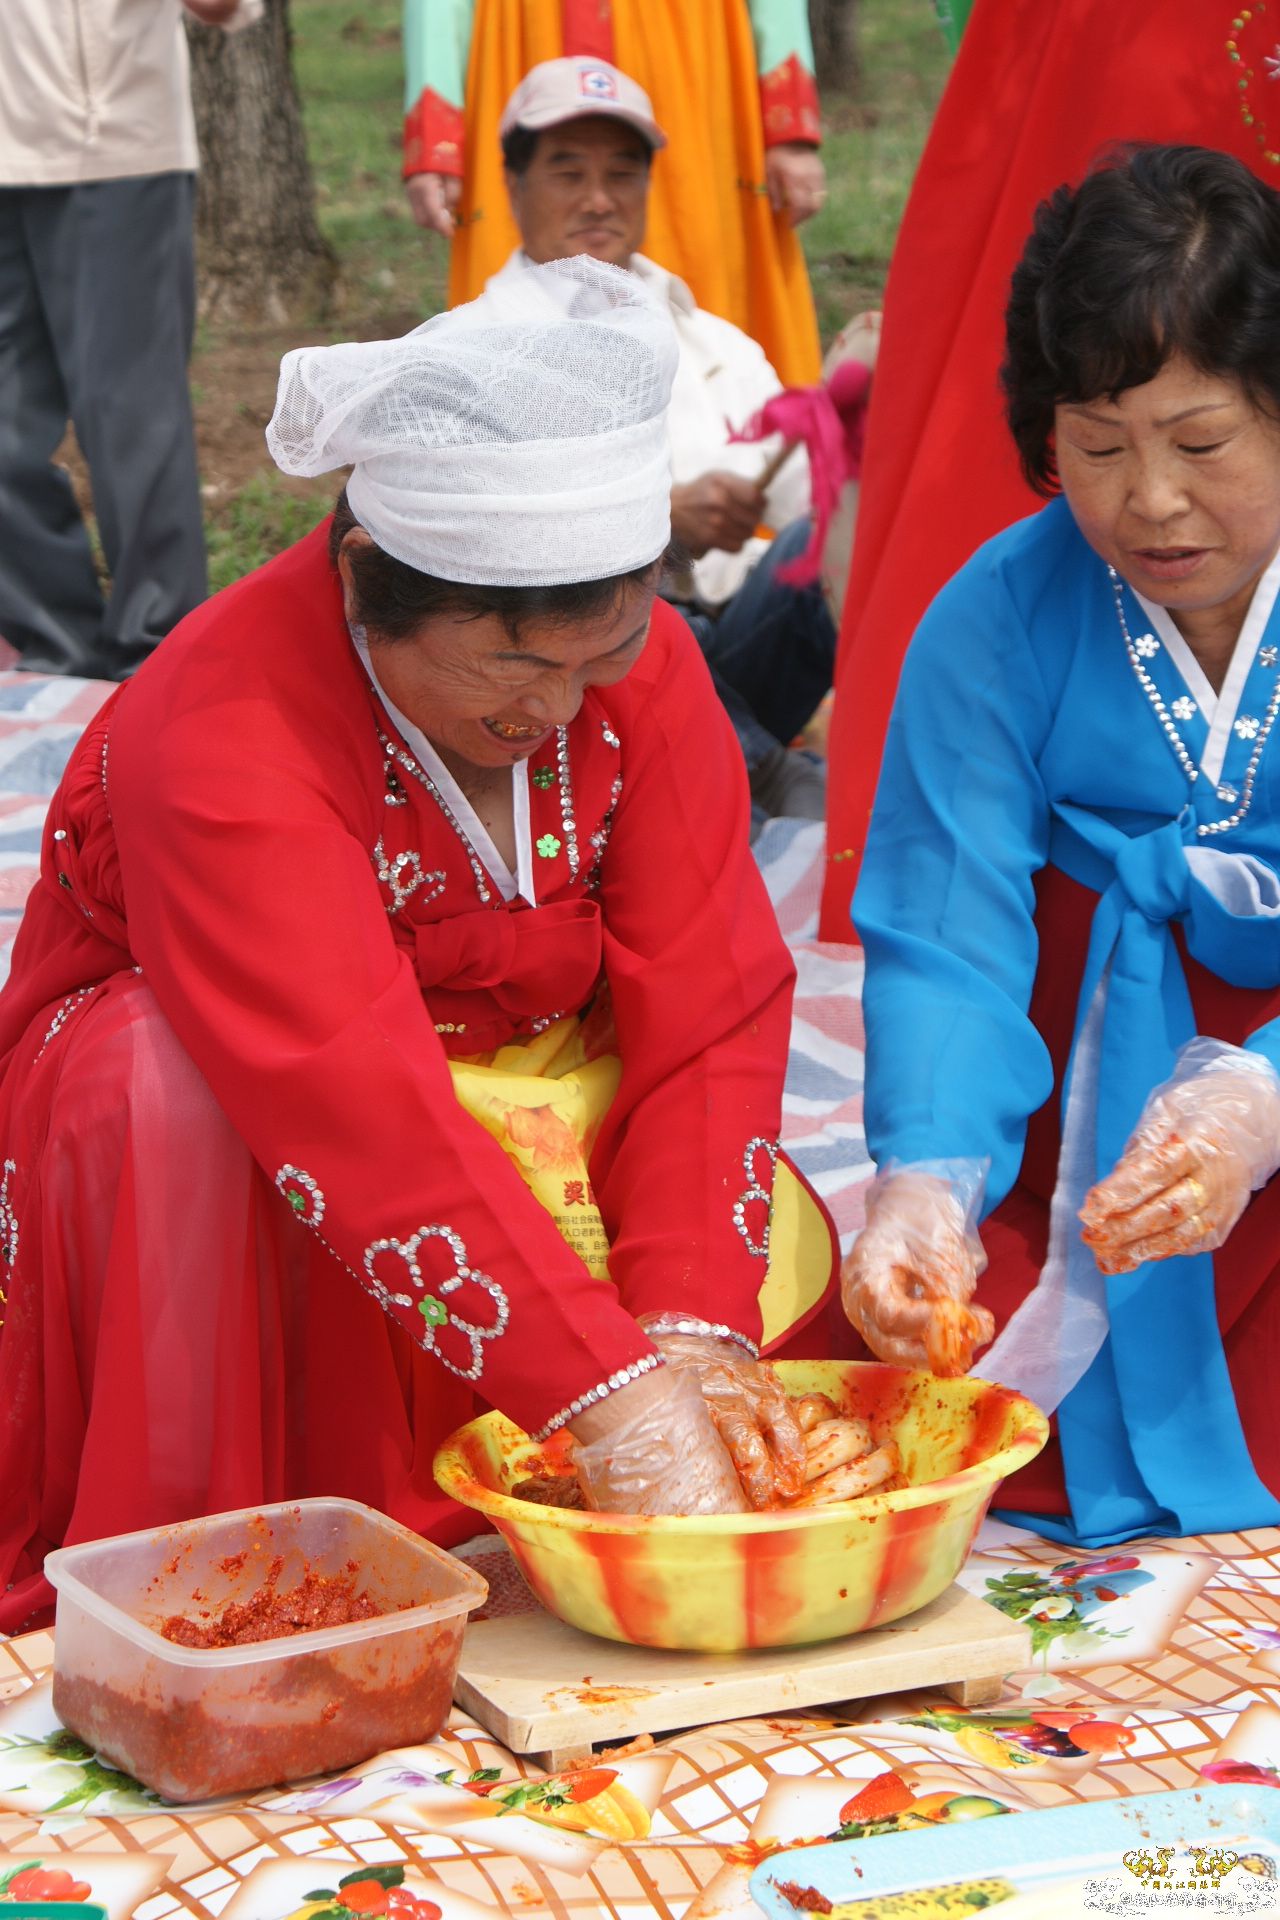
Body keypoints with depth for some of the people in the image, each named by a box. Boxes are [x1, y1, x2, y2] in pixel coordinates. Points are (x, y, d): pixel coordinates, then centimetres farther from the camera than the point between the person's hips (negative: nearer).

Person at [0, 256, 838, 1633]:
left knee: (776, 1283, -19)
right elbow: (361, 1109, -42)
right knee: (172, 1093, -38)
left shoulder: (642, 666, -14)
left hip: (527, 1087, 5)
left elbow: (708, 1009, -19)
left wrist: (691, 1328, -33)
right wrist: (612, 1401, -48)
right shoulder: (221, 730, -32)